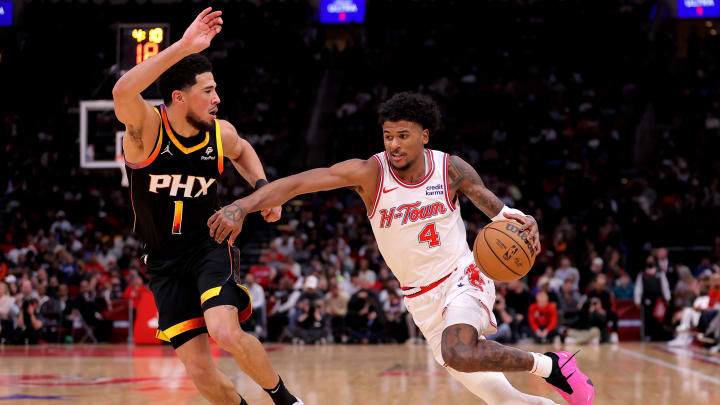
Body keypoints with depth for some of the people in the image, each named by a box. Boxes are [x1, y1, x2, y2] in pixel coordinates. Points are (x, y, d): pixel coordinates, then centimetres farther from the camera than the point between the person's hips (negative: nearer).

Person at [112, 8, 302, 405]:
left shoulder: (220, 133, -6)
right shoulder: (147, 127, -18)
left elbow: (242, 151, 21)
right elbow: (123, 92, -43)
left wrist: (262, 187, 3)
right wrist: (183, 47, -47)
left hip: (209, 247, 1)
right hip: (164, 260, 0)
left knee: (226, 333, -27)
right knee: (199, 370, -5)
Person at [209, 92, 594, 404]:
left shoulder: (452, 170, -12)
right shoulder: (369, 173, -16)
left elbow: (497, 210, -3)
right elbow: (296, 182, -25)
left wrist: (521, 221, -27)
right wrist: (242, 206, -38)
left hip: (462, 276, -2)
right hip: (421, 298, 2)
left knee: (460, 354, -34)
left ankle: (550, 364, -13)